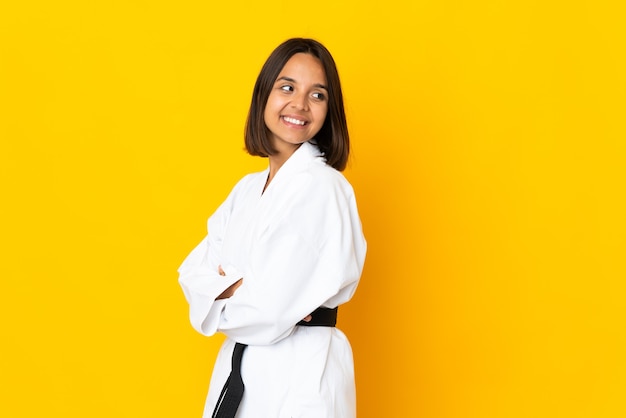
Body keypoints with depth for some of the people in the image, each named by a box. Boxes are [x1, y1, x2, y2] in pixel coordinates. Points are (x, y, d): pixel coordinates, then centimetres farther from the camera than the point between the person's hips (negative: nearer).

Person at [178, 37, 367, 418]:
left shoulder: (321, 187, -17)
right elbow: (195, 272, 4)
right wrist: (238, 289, -15)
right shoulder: (248, 189, 9)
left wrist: (219, 290, -3)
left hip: (300, 375, -7)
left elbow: (271, 311, -22)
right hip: (238, 367, 7)